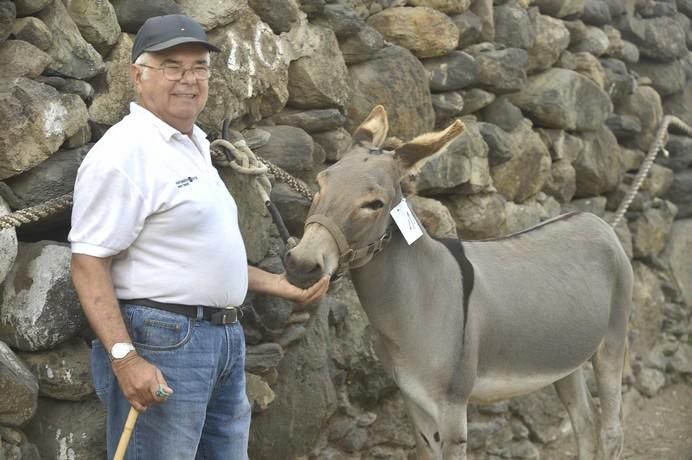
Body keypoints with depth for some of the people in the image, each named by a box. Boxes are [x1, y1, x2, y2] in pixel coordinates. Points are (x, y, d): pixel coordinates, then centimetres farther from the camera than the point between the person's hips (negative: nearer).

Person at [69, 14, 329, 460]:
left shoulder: (195, 147, 17)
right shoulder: (125, 151, -13)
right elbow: (89, 265, -18)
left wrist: (281, 285, 22)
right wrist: (124, 357, -27)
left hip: (226, 339, 10)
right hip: (161, 340, -10)